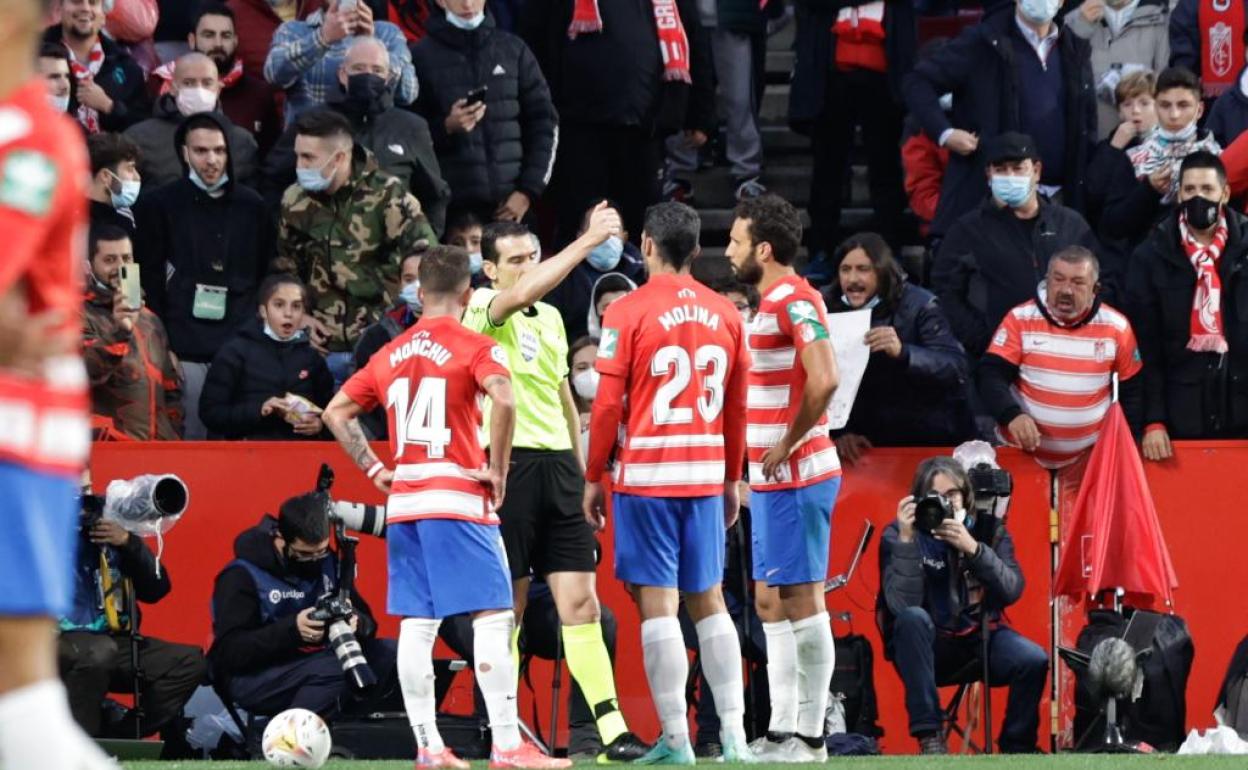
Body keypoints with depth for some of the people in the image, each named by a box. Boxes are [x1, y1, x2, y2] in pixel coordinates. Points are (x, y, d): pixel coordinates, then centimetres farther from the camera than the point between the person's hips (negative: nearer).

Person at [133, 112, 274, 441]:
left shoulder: (252, 206, 11)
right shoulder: (160, 205, 4)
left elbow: (267, 277, 14)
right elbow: (150, 282, 2)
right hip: (187, 350, -2)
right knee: (192, 440, -1)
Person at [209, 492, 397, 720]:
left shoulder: (327, 562, 6)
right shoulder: (241, 577, -11)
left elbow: (367, 623, 9)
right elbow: (230, 652, -17)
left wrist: (356, 623, -18)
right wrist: (292, 629, -30)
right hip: (251, 677, -6)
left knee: (390, 652, -15)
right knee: (336, 670, -33)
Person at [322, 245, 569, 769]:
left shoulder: (391, 354, 13)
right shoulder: (473, 347, -5)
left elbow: (336, 412, 17)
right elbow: (504, 400, -22)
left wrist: (374, 470, 14)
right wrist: (497, 471, -12)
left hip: (403, 503, 6)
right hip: (457, 498, -6)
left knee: (417, 624, 7)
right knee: (493, 615, -6)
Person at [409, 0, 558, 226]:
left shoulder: (513, 49, 10)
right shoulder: (421, 56, 2)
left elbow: (543, 122, 11)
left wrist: (528, 191, 2)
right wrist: (446, 127, -16)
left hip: (509, 204, 2)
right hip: (448, 204, -2)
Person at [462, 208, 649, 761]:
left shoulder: (552, 318, 17)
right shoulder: (484, 308, -4)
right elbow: (525, 292, -26)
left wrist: (581, 468, 22)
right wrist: (587, 242, -29)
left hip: (558, 467, 6)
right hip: (509, 464, -6)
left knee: (580, 602, -1)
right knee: (507, 607, -1)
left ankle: (612, 730, -8)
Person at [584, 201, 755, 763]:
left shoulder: (627, 313, -6)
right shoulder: (724, 314, 8)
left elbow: (607, 404, -7)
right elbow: (737, 406, 12)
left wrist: (593, 478, 1)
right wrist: (732, 480, 21)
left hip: (647, 475, -4)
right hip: (707, 476, 4)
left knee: (657, 603, -4)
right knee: (708, 601, 11)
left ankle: (676, 740, -7)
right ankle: (734, 734, 5)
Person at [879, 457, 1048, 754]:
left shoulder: (989, 529, -1)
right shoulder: (898, 535, -9)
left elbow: (1011, 592, -15)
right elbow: (903, 605, -23)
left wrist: (973, 549, -28)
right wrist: (907, 540, -32)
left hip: (980, 636, 2)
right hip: (927, 647, -2)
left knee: (1033, 660, -25)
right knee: (912, 618, -34)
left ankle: (1016, 748, 0)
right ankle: (930, 737, -30)